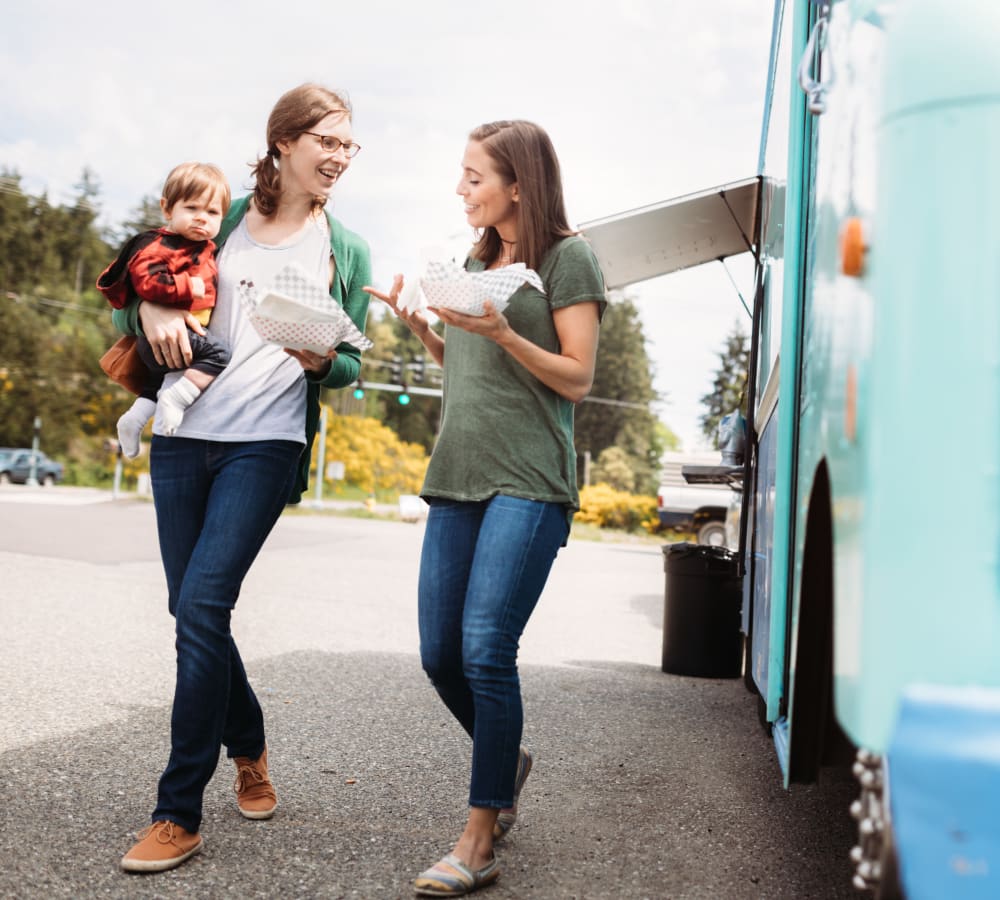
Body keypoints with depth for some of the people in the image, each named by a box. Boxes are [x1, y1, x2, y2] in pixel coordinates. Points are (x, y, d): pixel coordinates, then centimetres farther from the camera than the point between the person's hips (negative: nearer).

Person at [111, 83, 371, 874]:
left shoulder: (347, 251, 9)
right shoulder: (222, 219, 10)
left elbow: (352, 368, 10)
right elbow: (133, 302, 14)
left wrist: (322, 360, -13)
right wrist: (152, 310, -9)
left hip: (266, 444, -3)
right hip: (184, 432, 3)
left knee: (202, 605, -14)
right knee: (194, 609, 6)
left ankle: (179, 813, -7)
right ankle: (249, 749, 31)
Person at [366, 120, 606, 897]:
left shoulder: (567, 257, -1)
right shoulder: (476, 257, 19)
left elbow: (577, 379, -6)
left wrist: (504, 333, -18)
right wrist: (419, 323, 8)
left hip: (528, 483, -7)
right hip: (457, 478, 7)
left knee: (485, 651, -12)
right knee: (440, 656, 7)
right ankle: (508, 761, 34)